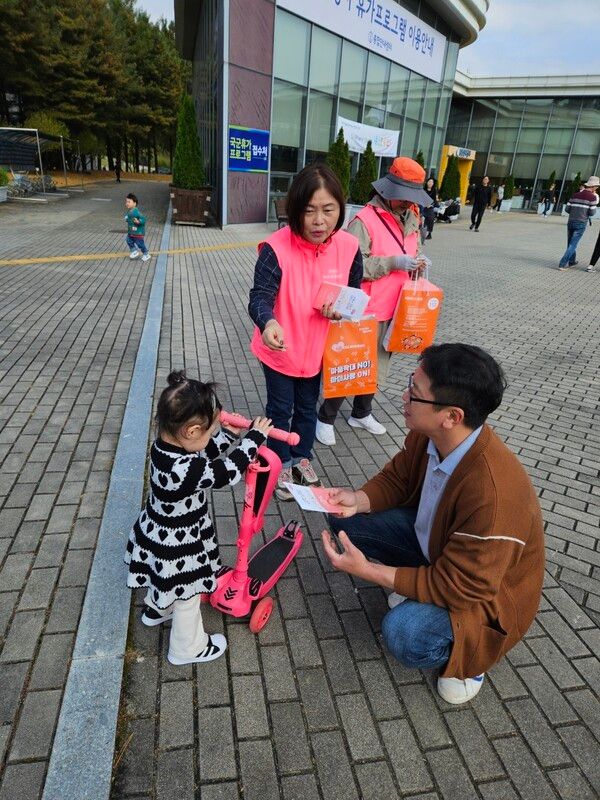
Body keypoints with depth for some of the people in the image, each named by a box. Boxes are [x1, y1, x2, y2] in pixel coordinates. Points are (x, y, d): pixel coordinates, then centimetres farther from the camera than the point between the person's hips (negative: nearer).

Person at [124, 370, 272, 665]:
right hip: (178, 547, -8)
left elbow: (201, 456, 3)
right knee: (187, 597, 18)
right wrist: (255, 436, -21)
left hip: (158, 535, 8)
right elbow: (227, 472, -31)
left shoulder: (164, 445, -13)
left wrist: (229, 433, -2)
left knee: (166, 583, 36)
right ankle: (188, 648, 42)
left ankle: (156, 609, 64)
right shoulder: (184, 470, -40)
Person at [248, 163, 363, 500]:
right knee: (280, 408, 14)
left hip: (317, 347, 4)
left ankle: (302, 457, 48)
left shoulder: (349, 247, -12)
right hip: (280, 348, -3)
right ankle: (282, 463, 39)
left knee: (308, 407, 22)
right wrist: (268, 323, -54)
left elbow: (355, 292, 2)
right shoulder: (277, 247, -25)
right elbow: (260, 296, -32)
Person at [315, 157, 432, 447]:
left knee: (377, 365, 19)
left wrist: (417, 262, -1)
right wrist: (393, 263, -24)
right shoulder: (365, 220, -15)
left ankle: (362, 413, 38)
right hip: (363, 312, -7)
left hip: (393, 310, 7)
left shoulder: (410, 219, 9)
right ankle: (326, 418, 22)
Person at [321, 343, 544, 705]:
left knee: (404, 634, -31)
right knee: (346, 520, -5)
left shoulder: (493, 494, -40)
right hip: (433, 539, 6)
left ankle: (469, 650, 3)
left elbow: (459, 588, -30)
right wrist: (359, 500, -21)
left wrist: (368, 571, -30)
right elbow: (398, 477, 0)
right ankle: (415, 587, 11)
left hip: (484, 592, -6)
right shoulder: (428, 434, -20)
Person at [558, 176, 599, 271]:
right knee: (573, 244, -3)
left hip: (571, 222, 5)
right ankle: (562, 264, -11)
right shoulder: (592, 197, -7)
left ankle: (572, 261, 31)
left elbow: (567, 209, 6)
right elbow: (592, 213, -6)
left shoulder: (576, 195, 8)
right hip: (581, 223, -5)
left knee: (570, 243, 16)